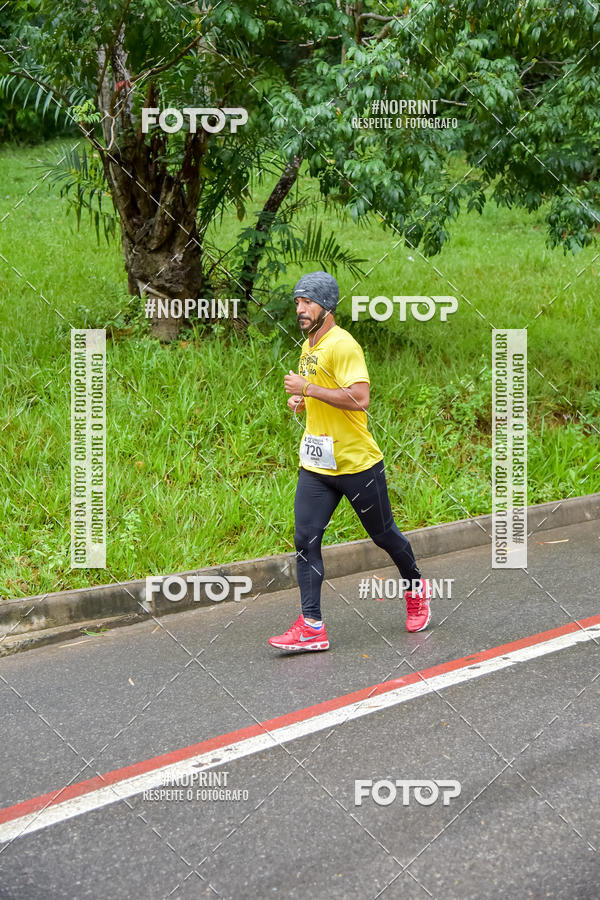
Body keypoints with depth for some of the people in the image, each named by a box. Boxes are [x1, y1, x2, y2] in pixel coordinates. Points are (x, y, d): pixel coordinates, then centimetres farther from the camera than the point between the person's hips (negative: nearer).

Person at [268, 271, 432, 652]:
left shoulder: (343, 345, -17)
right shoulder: (308, 347, 12)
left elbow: (359, 398, -27)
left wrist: (309, 388, -25)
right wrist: (302, 401, 7)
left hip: (357, 463, -7)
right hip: (316, 466, 8)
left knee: (384, 534, 10)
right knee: (305, 539, -5)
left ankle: (416, 589, 37)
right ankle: (312, 626, -5)